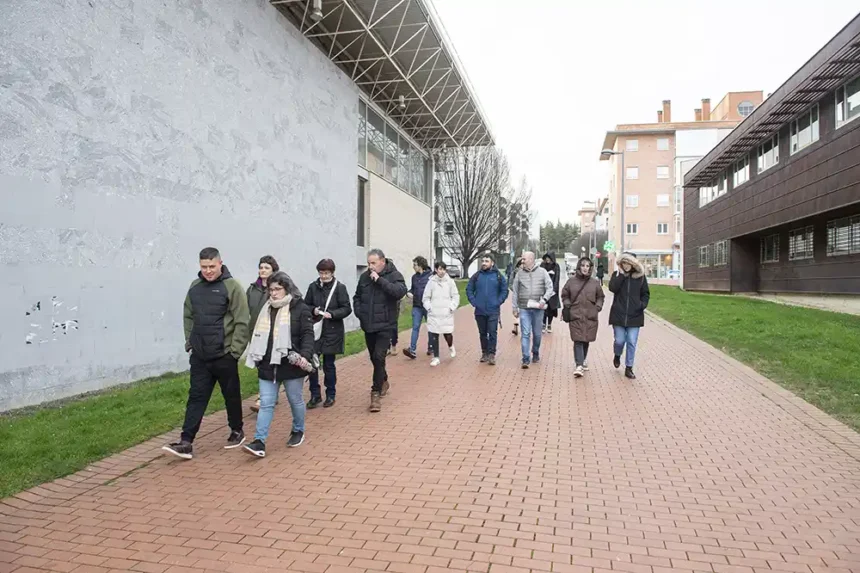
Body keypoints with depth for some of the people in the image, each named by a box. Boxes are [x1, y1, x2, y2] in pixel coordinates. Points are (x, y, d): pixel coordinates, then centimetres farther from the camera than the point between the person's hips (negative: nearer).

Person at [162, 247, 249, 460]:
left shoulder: (231, 286, -10)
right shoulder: (195, 287, 7)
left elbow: (242, 321, -13)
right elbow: (188, 317, 17)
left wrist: (235, 350, -14)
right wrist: (190, 342, 8)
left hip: (224, 355, -4)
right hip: (199, 355, 5)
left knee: (231, 395, 11)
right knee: (196, 397, 5)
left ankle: (237, 432, 29)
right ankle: (186, 442, 7)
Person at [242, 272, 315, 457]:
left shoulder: (300, 308, -7)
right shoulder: (266, 309, 12)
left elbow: (308, 334, -15)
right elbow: (259, 335, 20)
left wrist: (305, 355, -29)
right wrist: (256, 358, 20)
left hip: (291, 365, -5)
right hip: (268, 365, 5)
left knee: (295, 400, 12)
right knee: (266, 404, 2)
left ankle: (298, 431, 32)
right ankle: (259, 442, 1)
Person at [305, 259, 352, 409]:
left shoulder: (339, 287, -6)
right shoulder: (313, 286, 2)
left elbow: (347, 308, -6)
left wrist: (332, 314, -21)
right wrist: (313, 310, -10)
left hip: (332, 332, -3)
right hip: (314, 329, 3)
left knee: (329, 365, 7)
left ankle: (331, 395, 25)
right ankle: (315, 395, 19)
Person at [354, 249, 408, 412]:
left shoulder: (394, 275, -9)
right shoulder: (365, 276, 6)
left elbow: (400, 292, -28)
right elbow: (357, 296, 19)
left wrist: (380, 280, -27)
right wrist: (358, 311, 1)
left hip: (385, 325, -5)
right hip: (368, 325, 6)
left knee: (379, 357, -14)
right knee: (374, 357, 17)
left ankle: (376, 393, -5)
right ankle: (383, 382, 40)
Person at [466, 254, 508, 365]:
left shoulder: (498, 276, 0)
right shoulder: (476, 276, 4)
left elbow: (504, 290, 3)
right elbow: (469, 290, 8)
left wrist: (498, 302, -6)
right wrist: (473, 302, -1)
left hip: (493, 311, -2)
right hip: (479, 311, 2)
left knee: (492, 333, -5)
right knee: (482, 333, 11)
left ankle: (491, 354, 0)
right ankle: (484, 353, 22)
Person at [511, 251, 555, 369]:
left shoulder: (542, 272, 2)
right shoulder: (519, 274, 5)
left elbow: (550, 287, -1)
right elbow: (515, 292, 9)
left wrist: (544, 299, -17)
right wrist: (515, 308, 8)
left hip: (538, 308, 0)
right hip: (524, 308, 0)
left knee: (537, 333, 12)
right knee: (525, 334, -7)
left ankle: (535, 353, 33)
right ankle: (526, 359, -6)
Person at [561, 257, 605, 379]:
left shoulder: (594, 283, 5)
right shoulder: (571, 281, 2)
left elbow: (600, 297, 17)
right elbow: (564, 295, 12)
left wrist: (598, 307, 2)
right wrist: (567, 306, -1)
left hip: (590, 316, 2)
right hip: (575, 316, -2)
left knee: (586, 340, 10)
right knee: (578, 341, -9)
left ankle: (583, 360, 33)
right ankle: (579, 366, -12)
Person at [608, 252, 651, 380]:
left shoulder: (640, 276, 3)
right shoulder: (616, 275, 2)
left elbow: (646, 294, 10)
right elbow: (612, 288, -16)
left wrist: (643, 304, -7)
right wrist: (621, 274, -16)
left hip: (635, 316, 1)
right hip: (618, 315, 0)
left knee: (632, 343, 1)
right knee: (619, 340, 2)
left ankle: (629, 368, 12)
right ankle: (617, 356, 36)